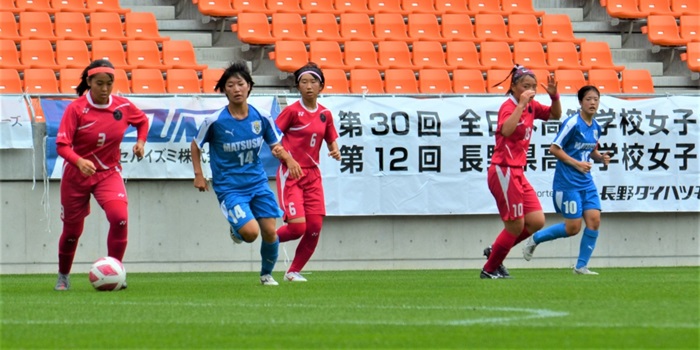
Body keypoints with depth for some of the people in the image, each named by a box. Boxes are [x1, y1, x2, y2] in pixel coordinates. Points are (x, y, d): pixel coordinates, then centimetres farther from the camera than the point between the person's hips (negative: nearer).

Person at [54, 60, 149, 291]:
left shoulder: (123, 107, -5)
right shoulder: (76, 109, -15)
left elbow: (142, 121, 17)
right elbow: (62, 145, -20)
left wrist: (141, 141, -1)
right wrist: (79, 162, -38)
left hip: (109, 173, 1)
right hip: (76, 175, -1)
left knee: (119, 217, -24)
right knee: (72, 230, 10)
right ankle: (63, 276, 36)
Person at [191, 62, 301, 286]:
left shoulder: (262, 117, -4)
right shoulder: (215, 121, -13)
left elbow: (276, 146, 7)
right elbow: (196, 145, 4)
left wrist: (287, 157, -14)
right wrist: (198, 174, -2)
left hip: (258, 183, 3)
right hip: (228, 187, -3)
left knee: (269, 232, -1)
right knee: (250, 232, -21)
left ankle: (267, 274, 27)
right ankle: (236, 229, 18)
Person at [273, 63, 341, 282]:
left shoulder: (325, 114, 8)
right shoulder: (292, 111, -7)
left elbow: (331, 140, 20)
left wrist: (335, 151, -1)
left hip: (312, 175, 5)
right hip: (290, 174, -5)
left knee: (315, 227, -3)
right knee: (297, 226, -16)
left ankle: (294, 271, 13)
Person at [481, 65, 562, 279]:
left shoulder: (531, 107, 11)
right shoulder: (509, 106, -13)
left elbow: (555, 115, 24)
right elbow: (506, 130, -32)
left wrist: (554, 96, 5)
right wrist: (521, 104, -30)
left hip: (517, 173, 9)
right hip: (504, 171, -8)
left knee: (536, 222, 3)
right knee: (516, 226, -5)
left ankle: (494, 252, 19)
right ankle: (490, 269, 11)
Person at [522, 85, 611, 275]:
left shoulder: (595, 127, 9)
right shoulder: (572, 123, -14)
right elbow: (554, 148, -13)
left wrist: (601, 158, 1)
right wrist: (576, 163, -17)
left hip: (586, 181, 7)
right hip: (567, 182, -7)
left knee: (594, 220, -6)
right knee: (573, 227, -6)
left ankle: (581, 266, 4)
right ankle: (534, 239, 17)